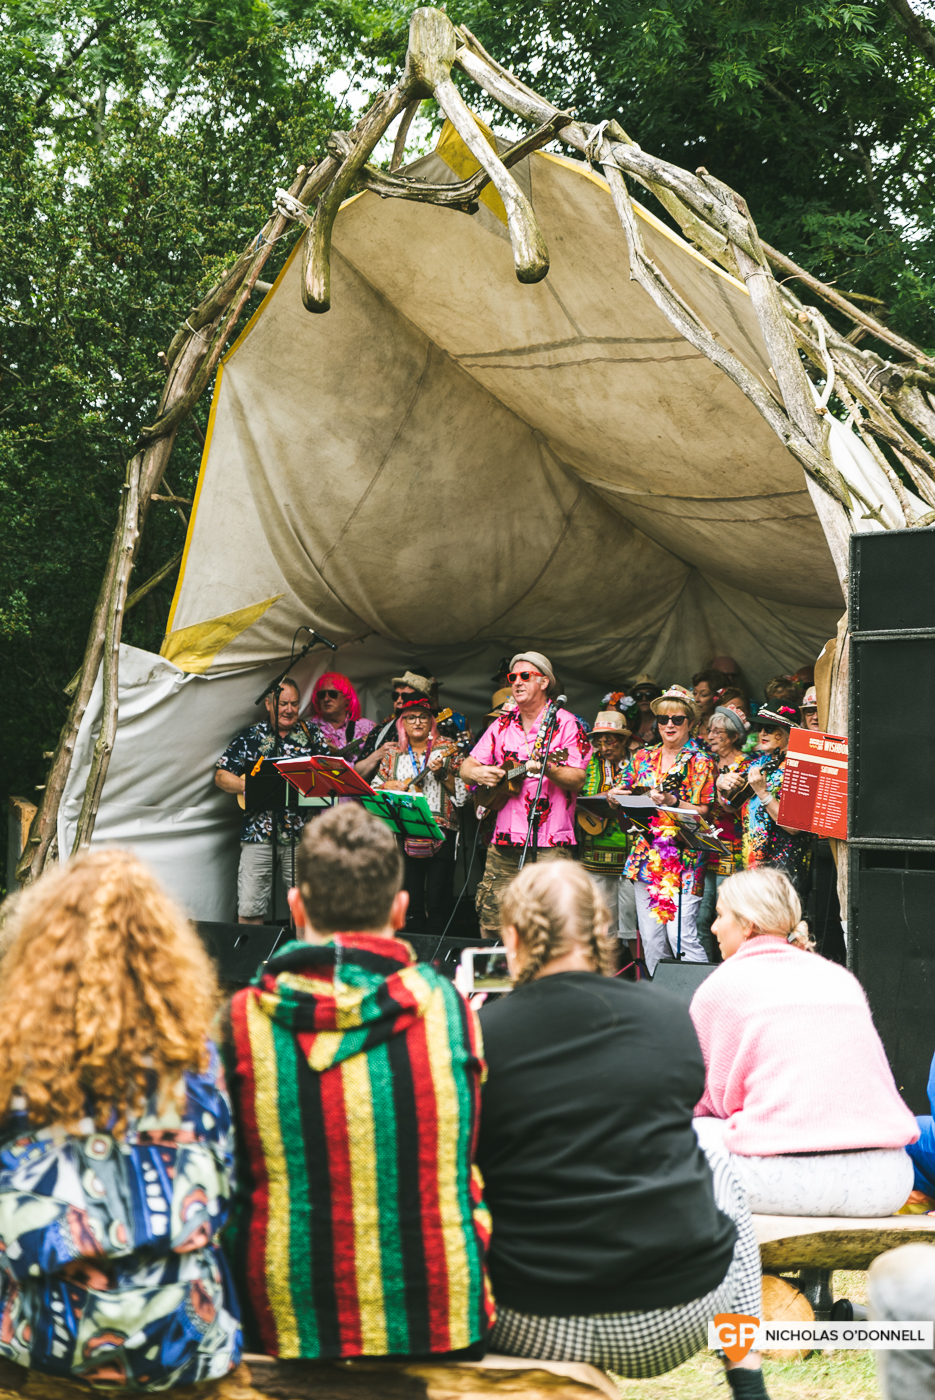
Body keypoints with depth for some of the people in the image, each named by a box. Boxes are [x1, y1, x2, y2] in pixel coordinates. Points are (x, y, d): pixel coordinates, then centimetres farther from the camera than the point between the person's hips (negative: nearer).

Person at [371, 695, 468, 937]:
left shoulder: (446, 749, 5)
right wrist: (388, 786, -2)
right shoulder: (393, 753, 14)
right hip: (403, 834, 3)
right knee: (411, 903, 4)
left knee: (437, 902, -7)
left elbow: (462, 795, -1)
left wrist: (443, 773, -15)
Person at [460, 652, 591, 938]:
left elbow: (578, 780, -8)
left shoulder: (565, 724, -1)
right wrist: (478, 773, -6)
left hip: (549, 844, -5)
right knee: (492, 920, 3)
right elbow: (466, 768, 16)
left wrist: (547, 770, -25)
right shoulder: (502, 725, 15)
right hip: (503, 840, 5)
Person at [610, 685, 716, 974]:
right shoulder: (643, 758, 14)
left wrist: (673, 802, -20)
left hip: (682, 859, -5)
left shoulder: (700, 762, 0)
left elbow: (704, 812, -6)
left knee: (681, 935, -14)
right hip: (645, 856, 5)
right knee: (650, 938, 6)